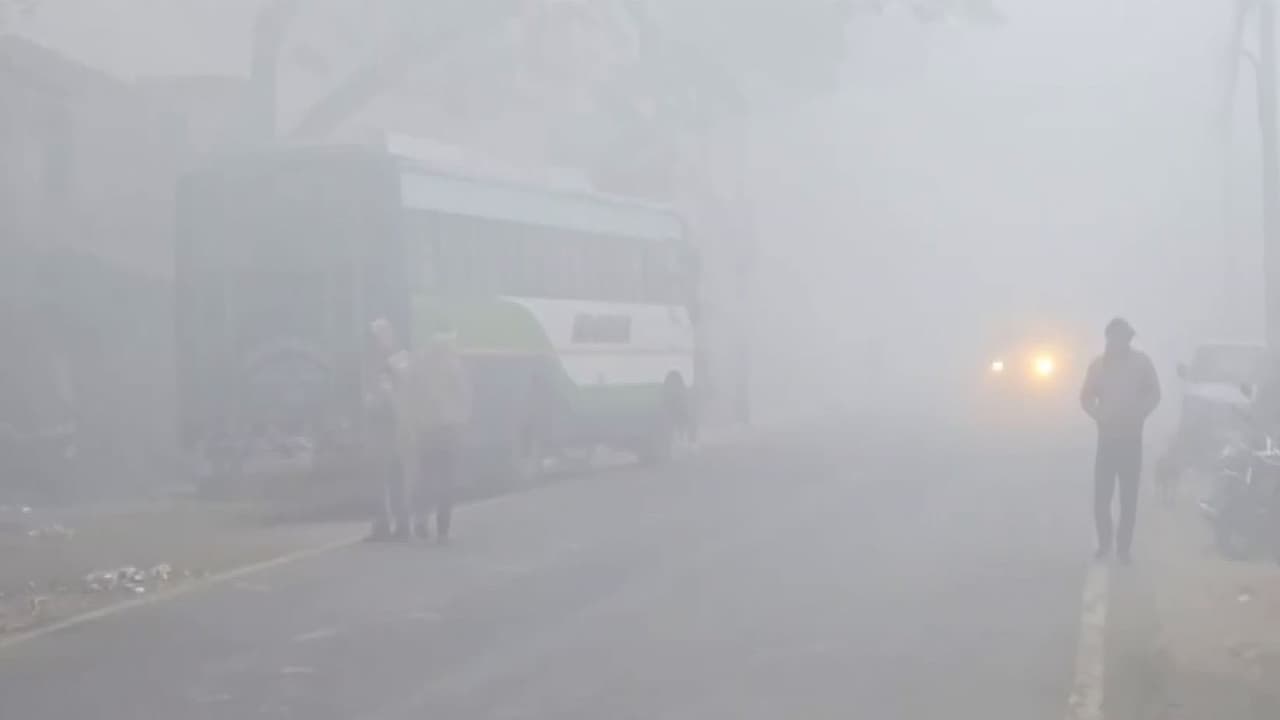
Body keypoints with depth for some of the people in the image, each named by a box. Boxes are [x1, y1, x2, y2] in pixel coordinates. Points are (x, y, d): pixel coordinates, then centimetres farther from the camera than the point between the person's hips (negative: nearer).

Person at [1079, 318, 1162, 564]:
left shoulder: (1141, 362, -2)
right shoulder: (1098, 364, 1)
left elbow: (1153, 394, 5)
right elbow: (1086, 397, 7)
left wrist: (1138, 415, -8)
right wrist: (1099, 415, -10)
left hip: (1131, 438, -1)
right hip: (1107, 437, 1)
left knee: (1129, 497, 0)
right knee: (1101, 495, -4)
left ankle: (1123, 547, 8)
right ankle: (1105, 541, 16)